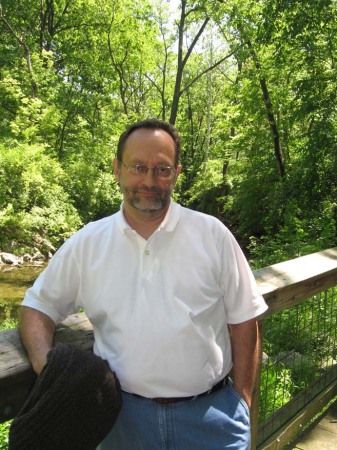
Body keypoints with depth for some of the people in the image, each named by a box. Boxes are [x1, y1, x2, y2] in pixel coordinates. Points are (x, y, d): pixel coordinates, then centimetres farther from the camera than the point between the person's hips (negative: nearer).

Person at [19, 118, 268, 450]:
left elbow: (243, 320, -1)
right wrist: (45, 364, -13)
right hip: (124, 415, 2)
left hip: (210, 412, -1)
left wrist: (241, 400, -2)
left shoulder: (212, 234, -6)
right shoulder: (87, 243, -2)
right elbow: (38, 306, 5)